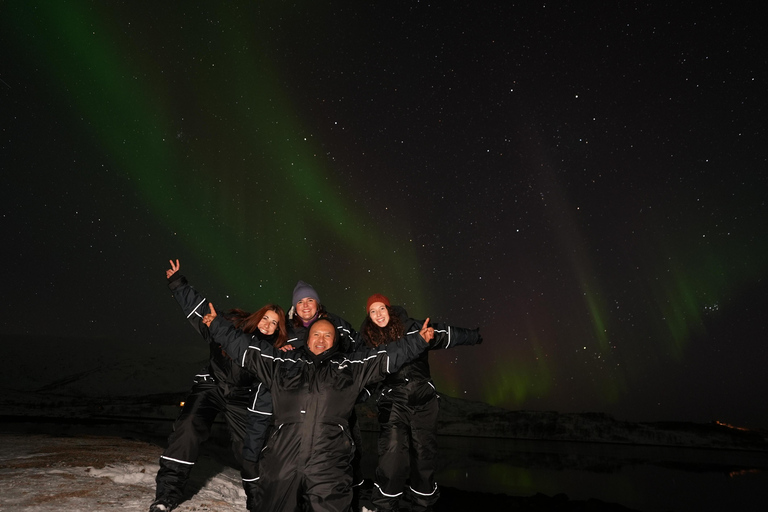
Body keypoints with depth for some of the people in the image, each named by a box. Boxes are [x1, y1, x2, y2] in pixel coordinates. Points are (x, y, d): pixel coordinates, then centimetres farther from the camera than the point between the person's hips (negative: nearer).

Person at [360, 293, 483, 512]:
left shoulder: (412, 328, -3)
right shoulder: (368, 340, 1)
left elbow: (446, 334, 7)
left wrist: (475, 336, 17)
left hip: (423, 401, 1)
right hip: (392, 404, 0)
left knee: (424, 455, 9)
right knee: (393, 456, -16)